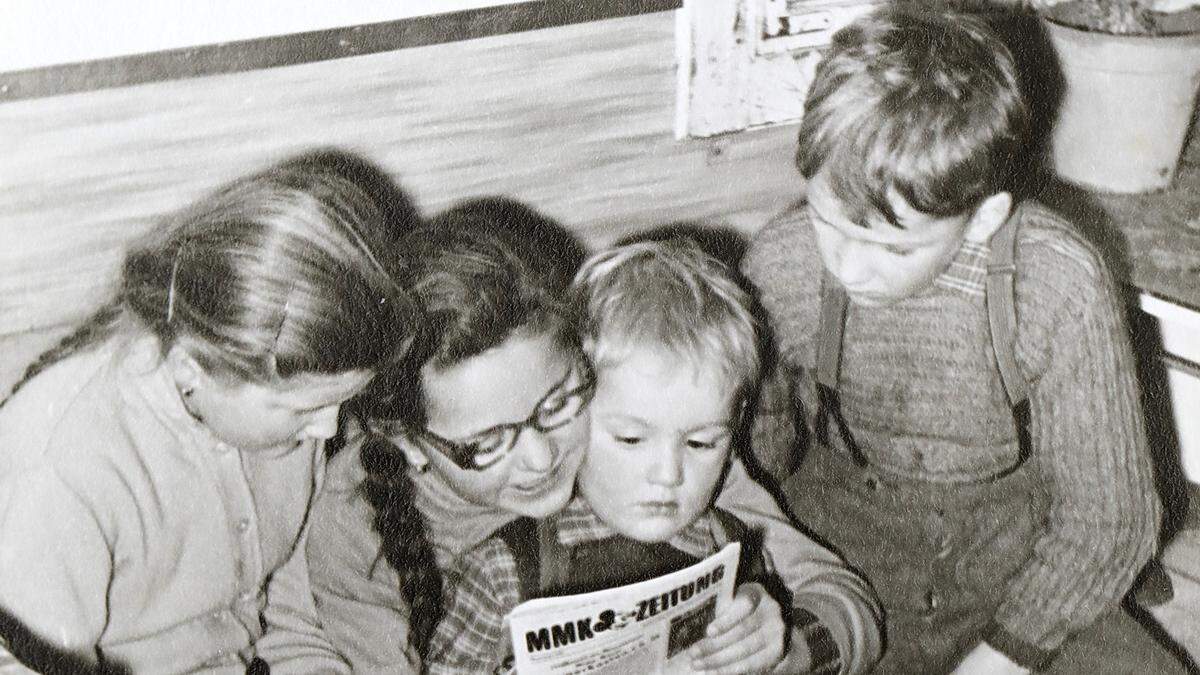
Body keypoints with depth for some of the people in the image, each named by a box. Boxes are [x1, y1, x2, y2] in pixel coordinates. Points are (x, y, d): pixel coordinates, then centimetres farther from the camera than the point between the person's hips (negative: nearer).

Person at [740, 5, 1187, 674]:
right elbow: (752, 446, -1)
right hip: (838, 555, 0)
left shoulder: (1062, 284, -20)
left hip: (1020, 572, 0)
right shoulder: (780, 262, -15)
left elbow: (1110, 515, -11)